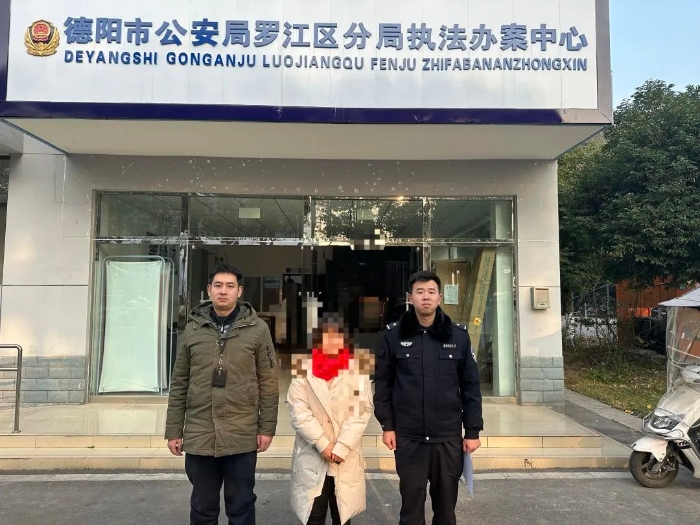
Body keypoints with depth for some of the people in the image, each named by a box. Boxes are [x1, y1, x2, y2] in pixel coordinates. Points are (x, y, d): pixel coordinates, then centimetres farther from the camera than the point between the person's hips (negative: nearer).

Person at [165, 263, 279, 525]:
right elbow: (179, 384, 6)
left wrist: (267, 427, -3)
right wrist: (174, 430, 5)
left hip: (242, 436, -2)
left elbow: (268, 382, -2)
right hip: (199, 436, 2)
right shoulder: (193, 328, 3)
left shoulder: (257, 329, -4)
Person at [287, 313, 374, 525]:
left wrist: (341, 448, -13)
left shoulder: (357, 369, 0)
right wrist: (323, 444, -13)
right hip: (312, 458, 0)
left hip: (347, 458, 1)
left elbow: (362, 413, -5)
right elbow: (299, 413, -7)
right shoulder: (304, 369, -1)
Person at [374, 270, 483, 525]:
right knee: (411, 503, 12)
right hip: (408, 437, -1)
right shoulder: (394, 335, -2)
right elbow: (382, 383, 1)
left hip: (449, 437, 1)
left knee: (446, 504, 15)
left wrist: (473, 431, 1)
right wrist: (387, 425, -2)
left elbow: (471, 386, 2)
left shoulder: (459, 335, -1)